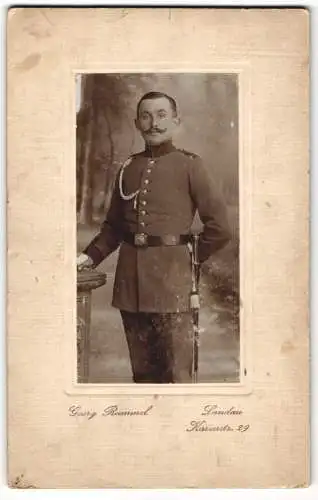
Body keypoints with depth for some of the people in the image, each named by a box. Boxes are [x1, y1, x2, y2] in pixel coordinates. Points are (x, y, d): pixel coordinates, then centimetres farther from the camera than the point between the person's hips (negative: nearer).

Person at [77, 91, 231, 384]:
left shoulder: (189, 165, -2)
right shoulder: (128, 168, 12)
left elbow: (219, 227, -3)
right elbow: (113, 225, 18)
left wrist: (190, 257, 3)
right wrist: (90, 257, 5)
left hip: (171, 277, -4)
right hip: (130, 278, 5)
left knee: (175, 372, -1)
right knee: (142, 369, 14)